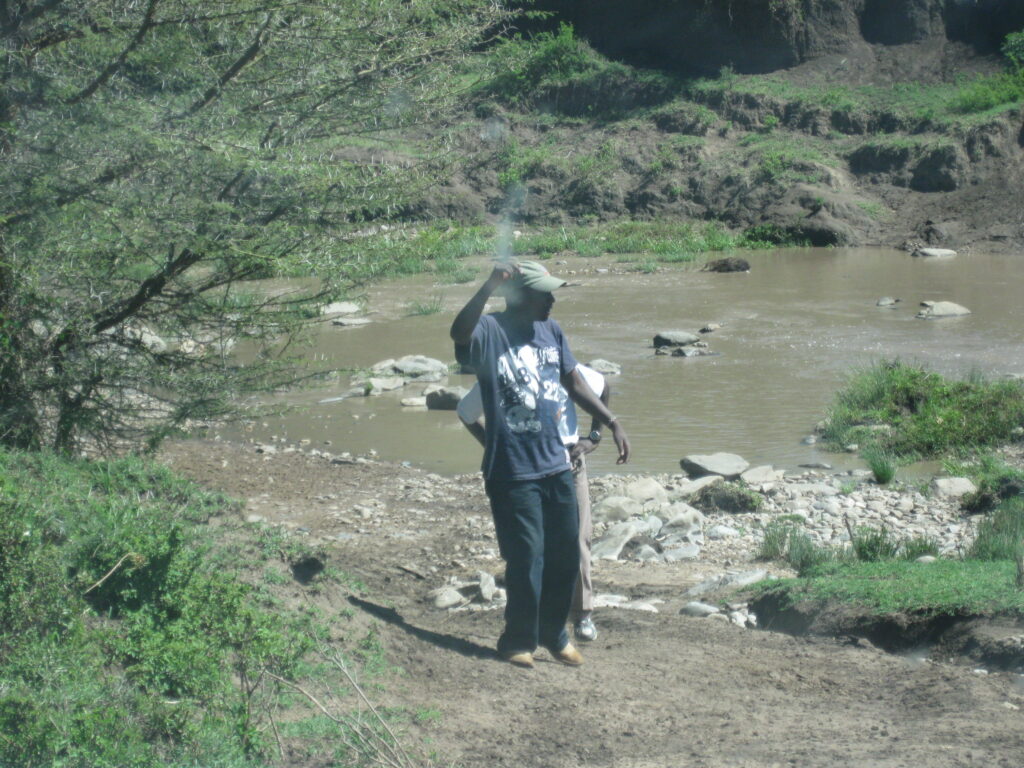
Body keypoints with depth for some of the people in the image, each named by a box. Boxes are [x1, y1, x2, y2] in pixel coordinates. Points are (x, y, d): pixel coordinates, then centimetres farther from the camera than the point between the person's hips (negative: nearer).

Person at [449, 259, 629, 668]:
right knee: (526, 560, 0)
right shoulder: (489, 332, -13)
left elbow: (574, 382, 18)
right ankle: (519, 640, 20)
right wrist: (489, 287, -47)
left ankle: (554, 633, 32)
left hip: (556, 464, 7)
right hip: (512, 471, -6)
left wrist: (612, 423, 14)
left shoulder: (551, 331, 7)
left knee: (565, 556, 13)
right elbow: (459, 333, -37)